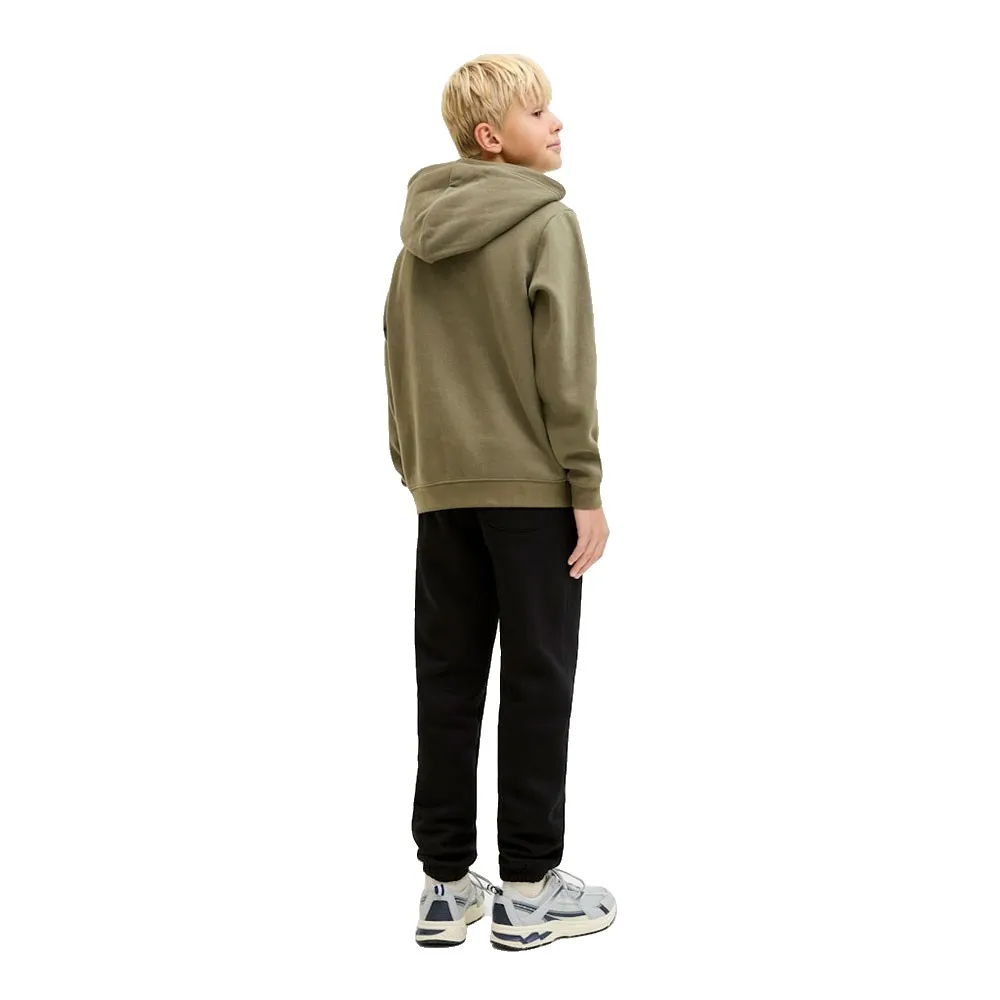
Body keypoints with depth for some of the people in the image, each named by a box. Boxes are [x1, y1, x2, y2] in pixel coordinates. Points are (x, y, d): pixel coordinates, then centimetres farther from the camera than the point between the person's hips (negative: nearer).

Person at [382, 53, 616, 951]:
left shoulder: (419, 232, 11)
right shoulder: (546, 222, -7)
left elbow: (398, 361, 13)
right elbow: (565, 368, -12)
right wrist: (588, 488, -9)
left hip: (443, 489, 6)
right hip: (532, 486, -6)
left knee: (447, 680, 9)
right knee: (537, 681, 3)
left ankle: (446, 884, 16)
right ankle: (528, 889, 9)